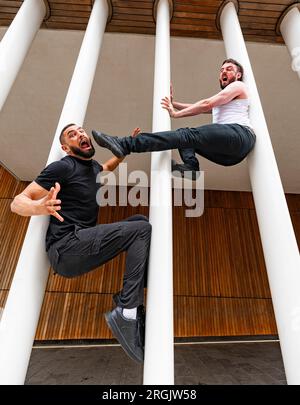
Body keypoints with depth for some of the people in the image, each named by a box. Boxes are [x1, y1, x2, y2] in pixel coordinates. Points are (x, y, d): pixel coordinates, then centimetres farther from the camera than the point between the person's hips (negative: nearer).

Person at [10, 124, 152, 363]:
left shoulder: (93, 166, 18)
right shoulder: (63, 167, -5)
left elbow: (108, 167, 44)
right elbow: (17, 203, -7)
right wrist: (40, 207, -30)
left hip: (82, 243, 8)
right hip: (65, 247, -8)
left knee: (139, 220, 8)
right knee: (142, 229, -17)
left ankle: (129, 299, -2)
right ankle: (126, 314, -20)